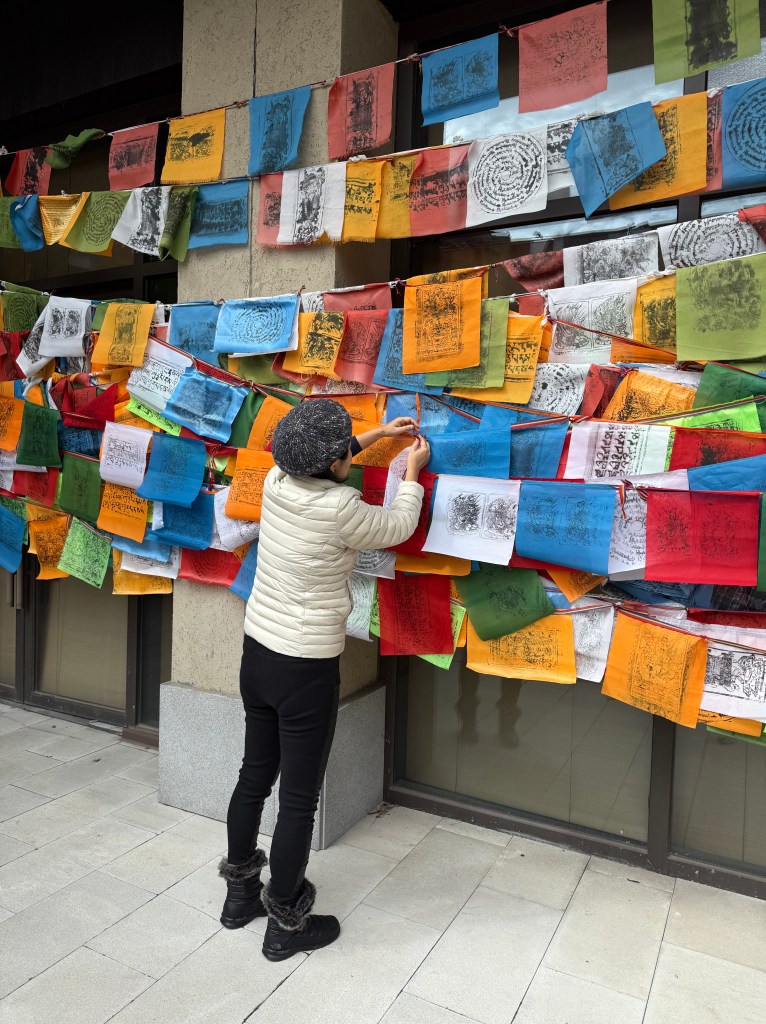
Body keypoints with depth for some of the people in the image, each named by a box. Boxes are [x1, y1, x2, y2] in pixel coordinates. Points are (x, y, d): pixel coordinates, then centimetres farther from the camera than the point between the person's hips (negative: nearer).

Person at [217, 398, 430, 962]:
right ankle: (286, 924, 27)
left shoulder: (276, 481, -4)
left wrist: (375, 434, 24)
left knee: (254, 777, 22)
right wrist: (413, 472, 14)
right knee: (299, 800, 9)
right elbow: (399, 527, -3)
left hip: (257, 654, 7)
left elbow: (314, 462, 20)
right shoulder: (341, 509, -22)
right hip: (307, 670, -7)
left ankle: (240, 892, 41)